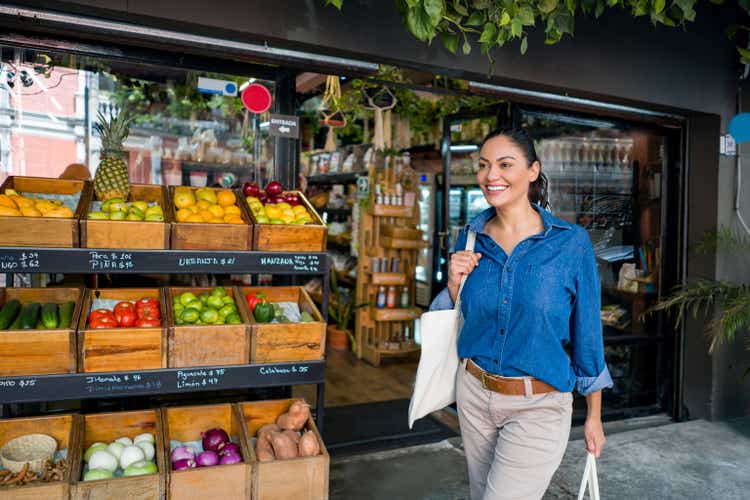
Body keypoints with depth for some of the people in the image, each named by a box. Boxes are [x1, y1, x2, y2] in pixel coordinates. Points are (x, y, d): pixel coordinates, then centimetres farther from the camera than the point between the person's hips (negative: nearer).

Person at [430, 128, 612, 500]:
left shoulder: (571, 243, -12)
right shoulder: (471, 237, -2)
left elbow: (587, 335, -5)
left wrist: (594, 416, 1)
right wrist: (455, 283, -12)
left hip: (538, 407, -4)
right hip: (473, 394, 4)